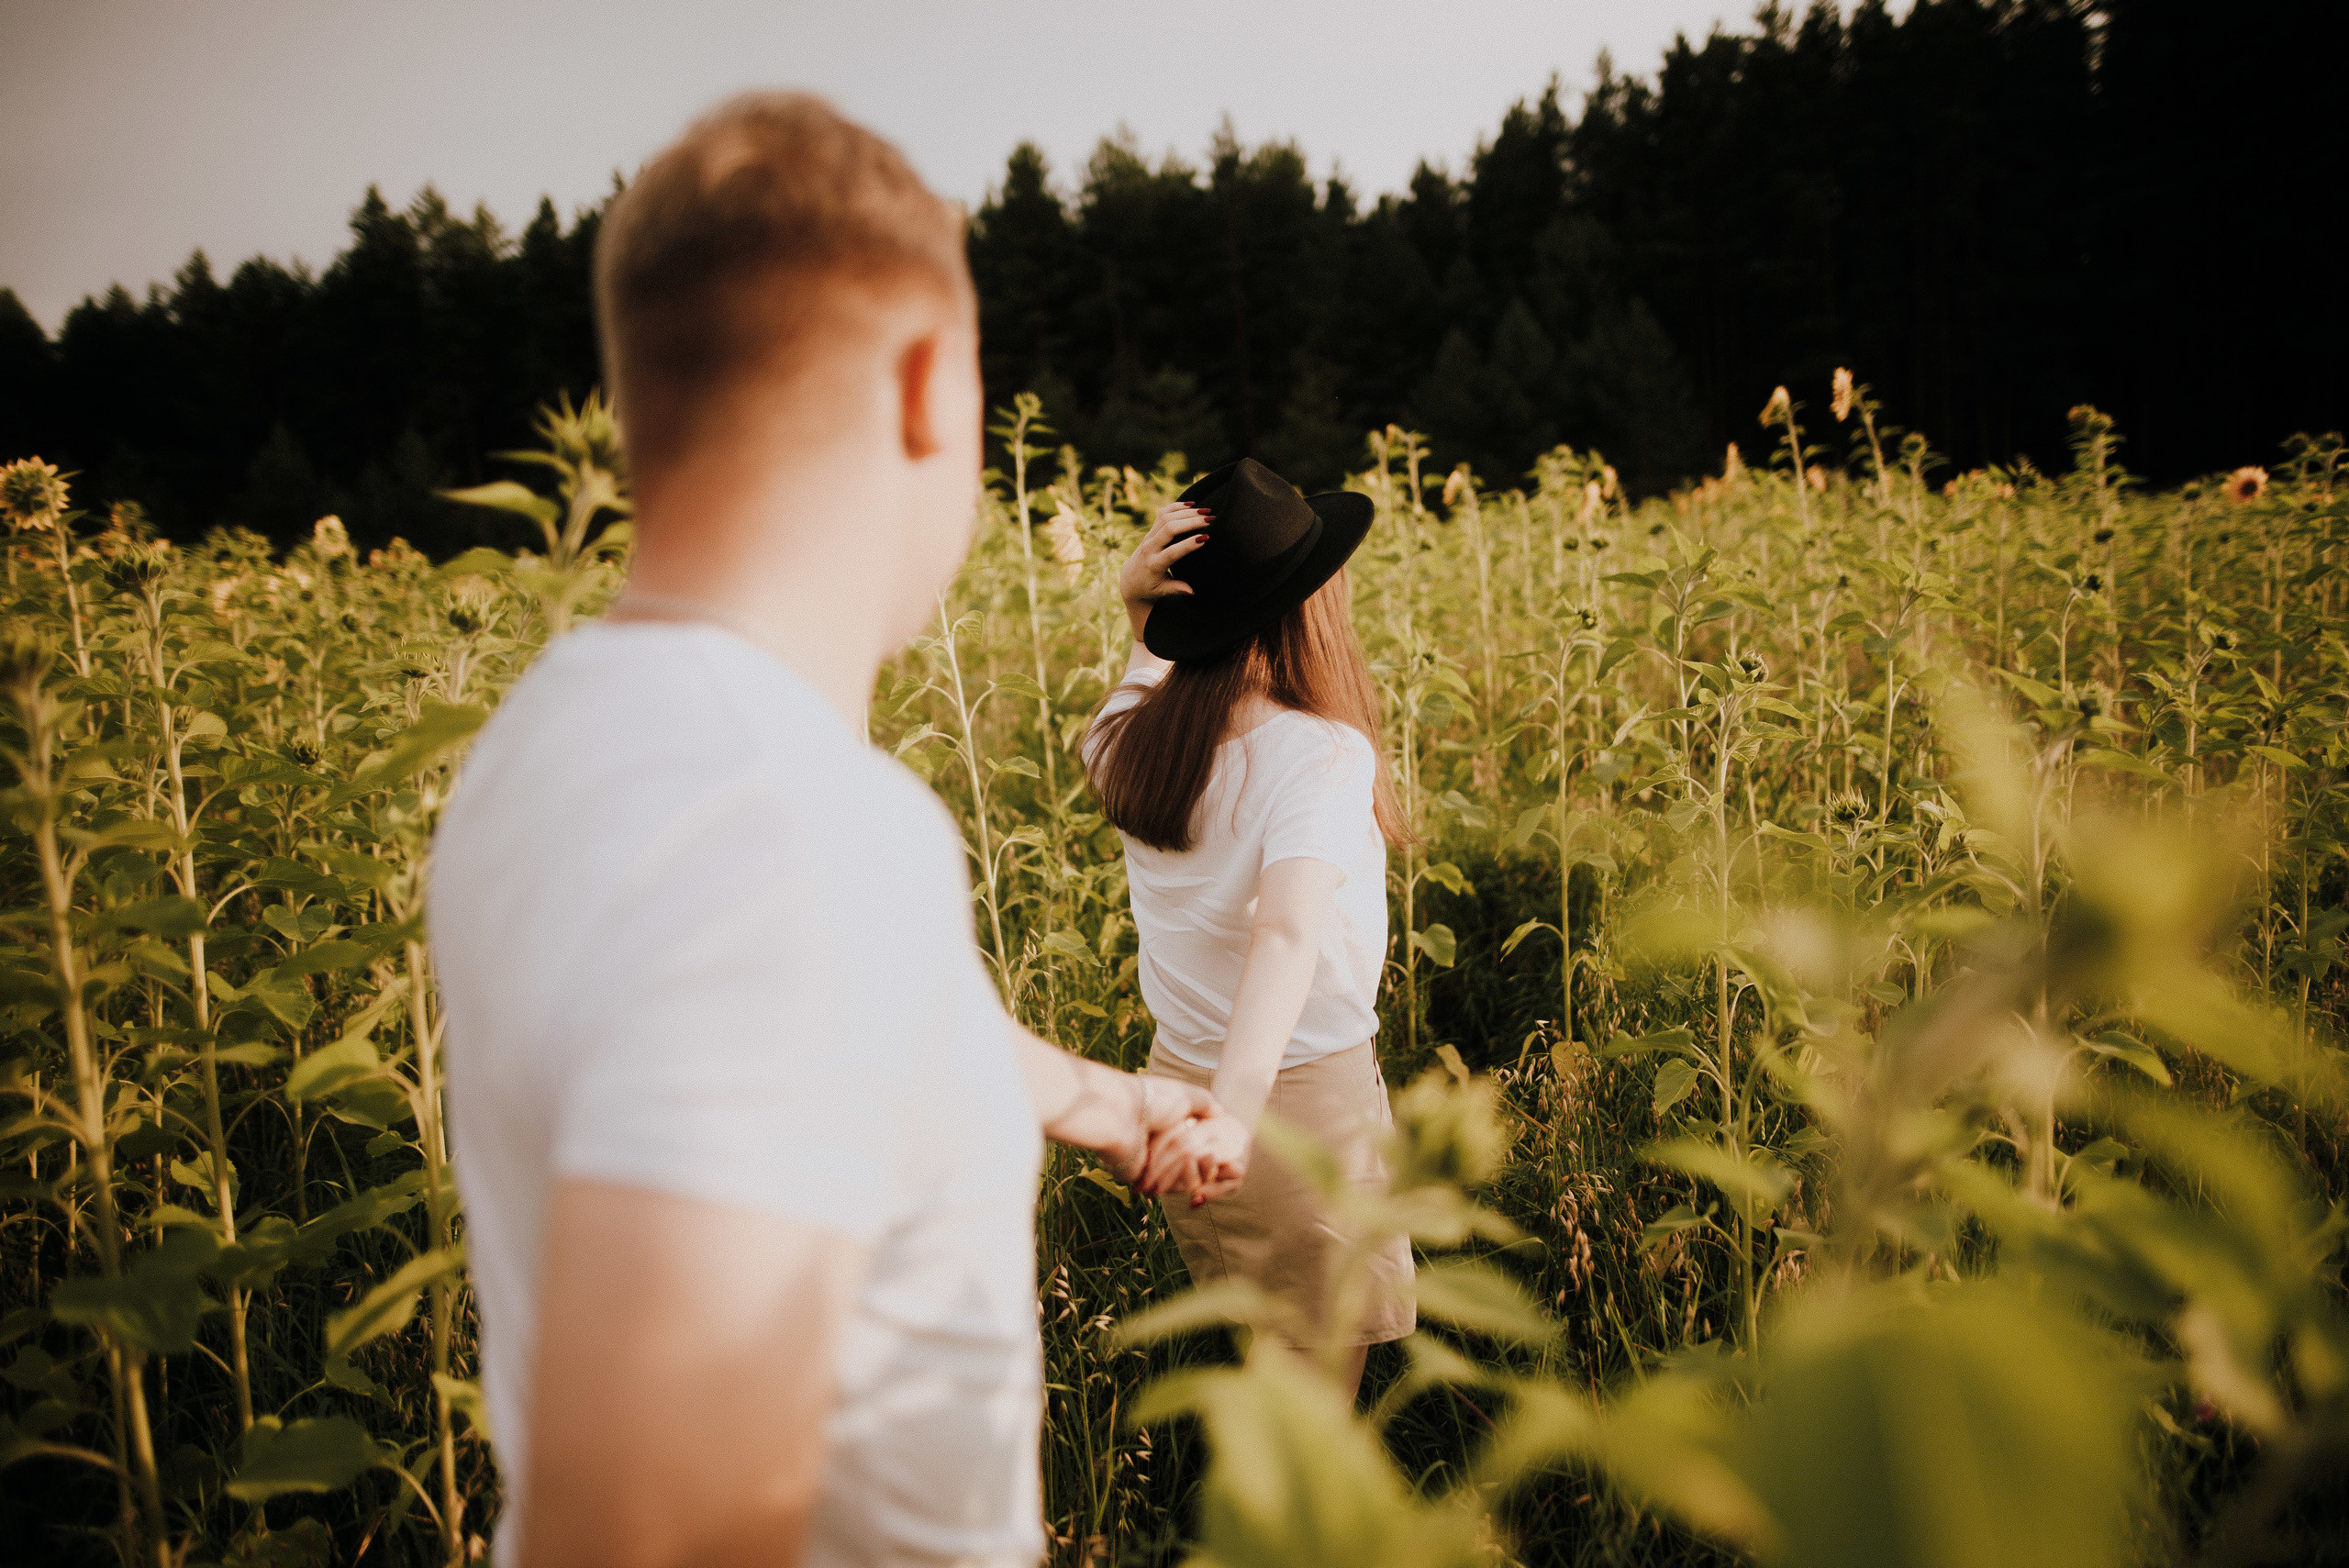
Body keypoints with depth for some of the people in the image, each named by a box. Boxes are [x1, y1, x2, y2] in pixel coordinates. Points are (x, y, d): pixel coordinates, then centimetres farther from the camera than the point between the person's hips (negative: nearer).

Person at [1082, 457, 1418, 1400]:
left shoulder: (1130, 738, -6)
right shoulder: (1323, 754, -24)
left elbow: (1165, 655, 17)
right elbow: (1290, 928, -39)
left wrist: (1139, 599, -5)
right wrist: (1235, 1111, -49)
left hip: (1173, 1080, 6)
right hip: (1307, 1096, -6)